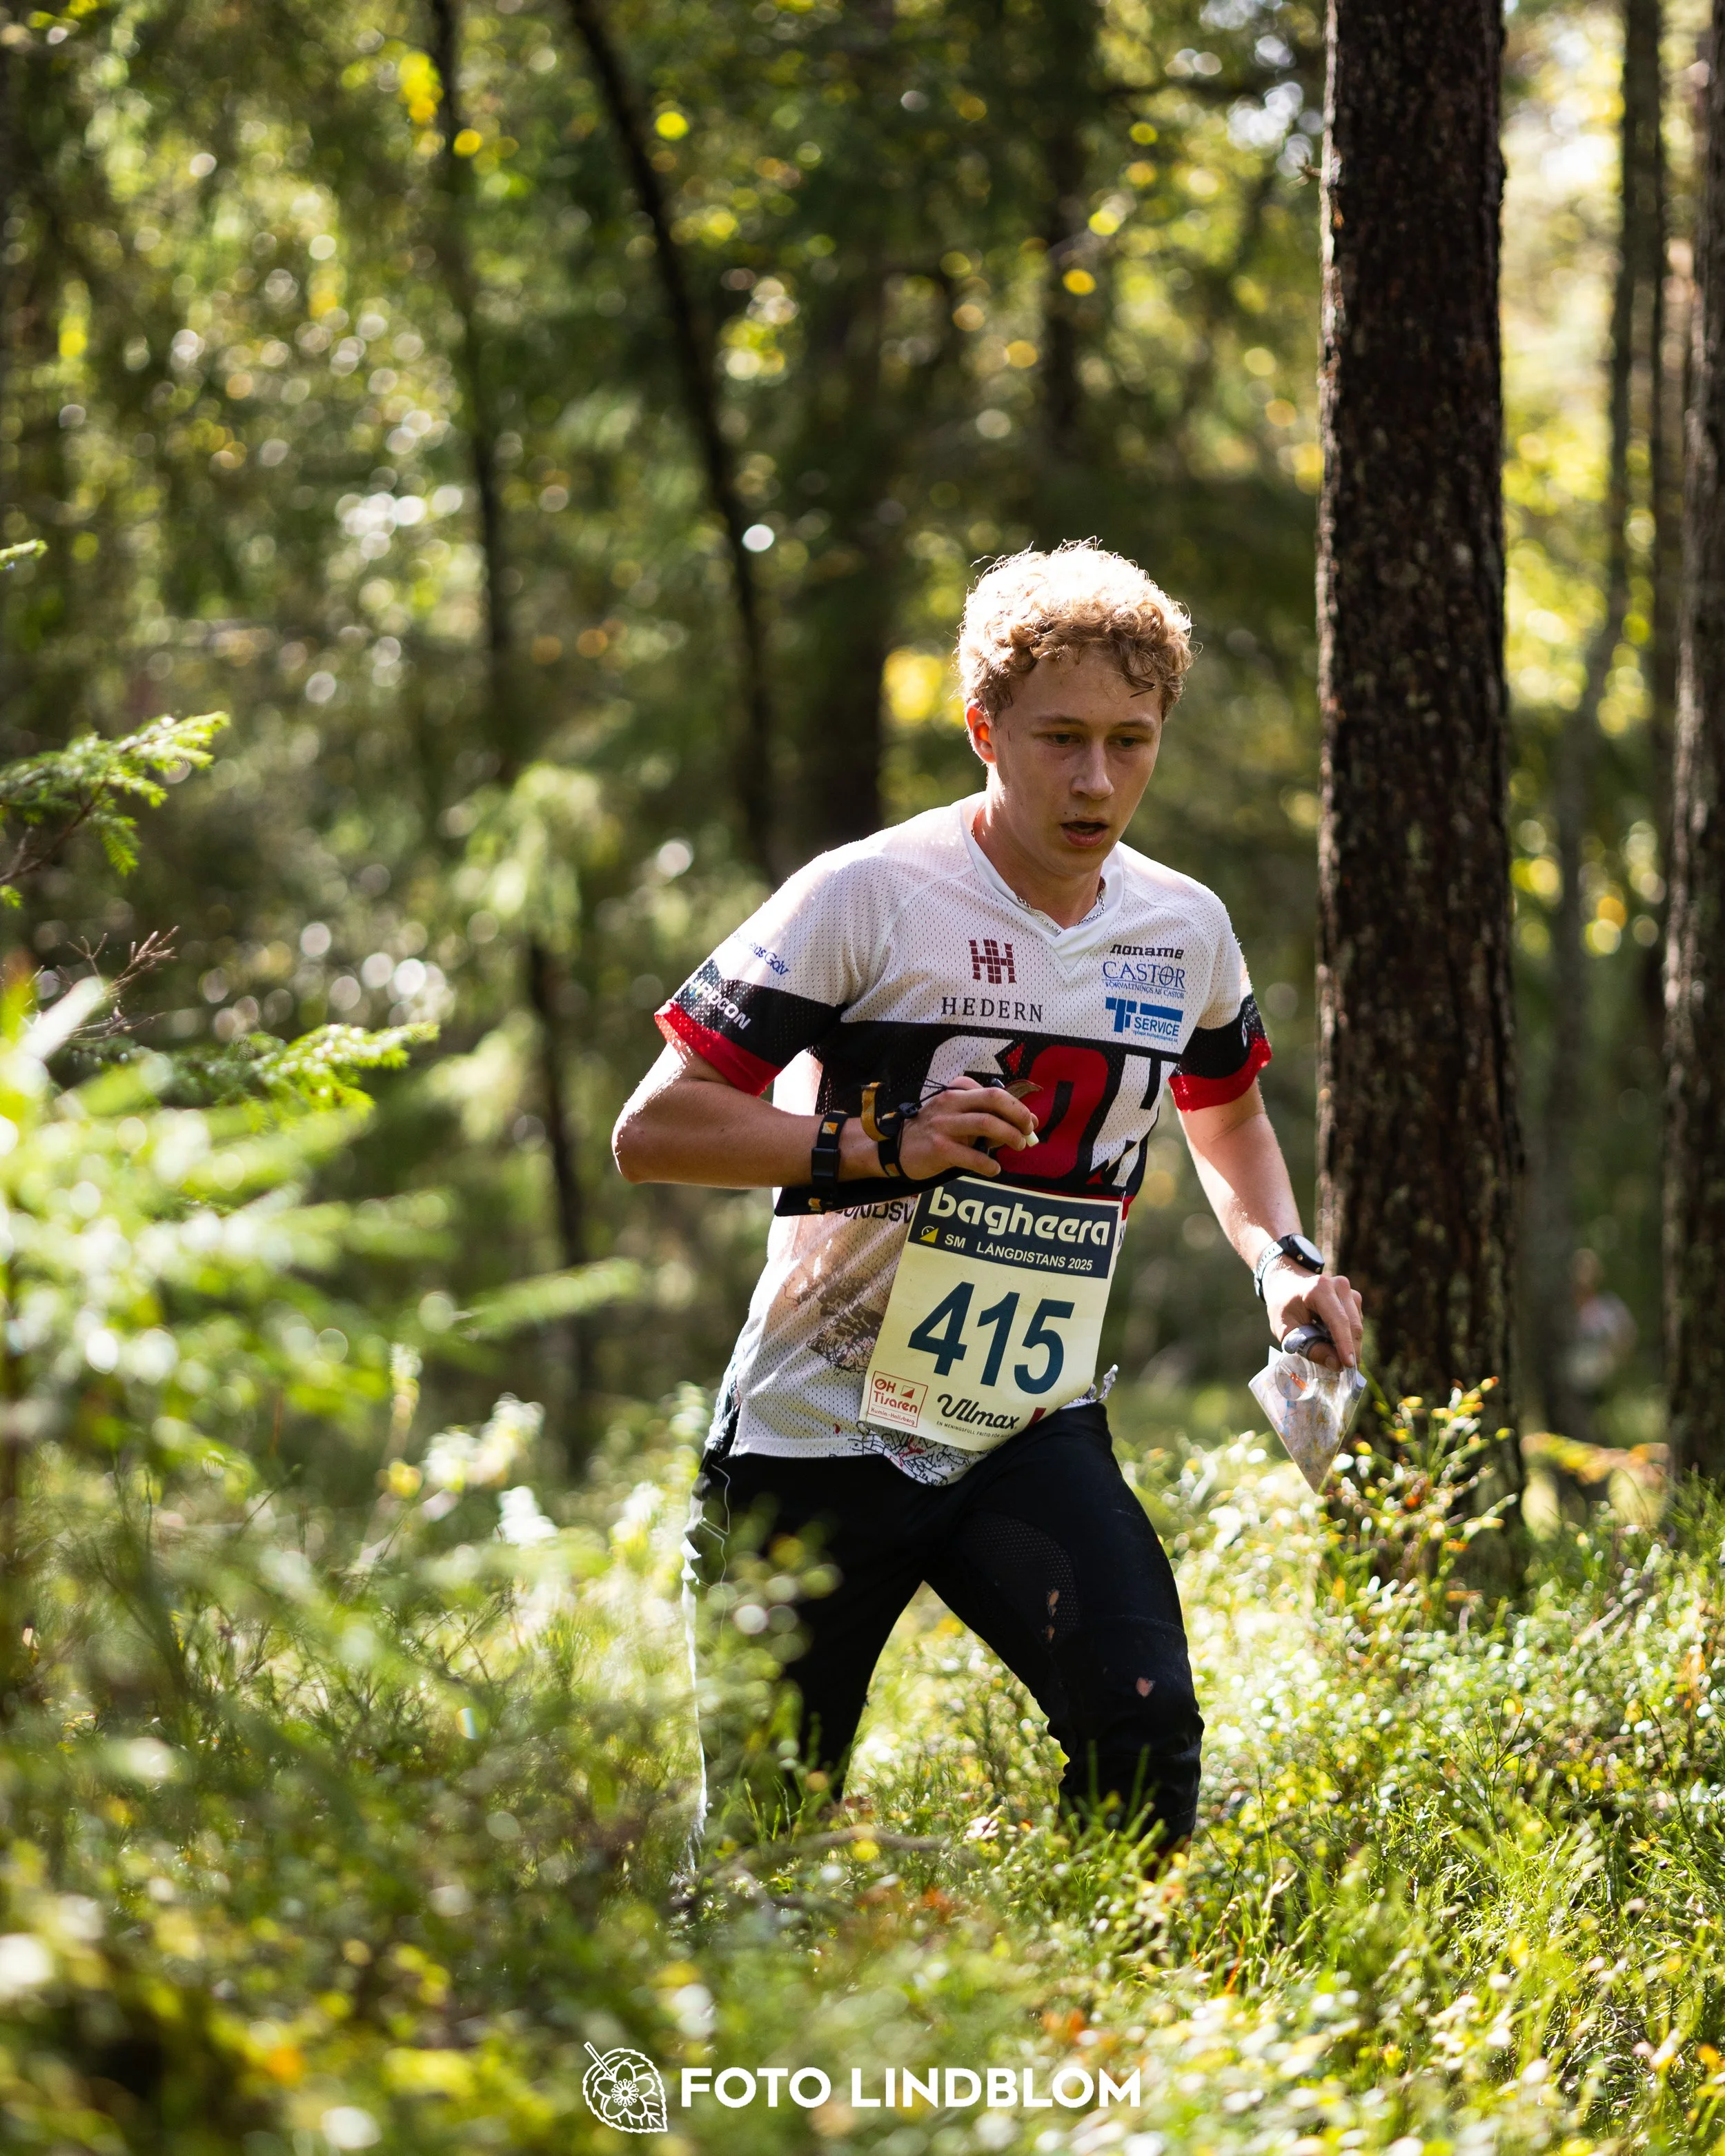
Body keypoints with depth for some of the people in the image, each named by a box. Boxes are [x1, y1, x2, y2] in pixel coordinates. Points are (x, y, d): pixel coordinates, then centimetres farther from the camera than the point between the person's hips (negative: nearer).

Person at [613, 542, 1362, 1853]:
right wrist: (886, 1143, -25)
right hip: (820, 1432, -3)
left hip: (1033, 1429, 3)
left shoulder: (1186, 931, 3)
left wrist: (1283, 1256, 6)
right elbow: (654, 1130, -14)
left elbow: (1228, 1116, 25)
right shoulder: (870, 898, -13)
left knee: (1143, 1731, -21)